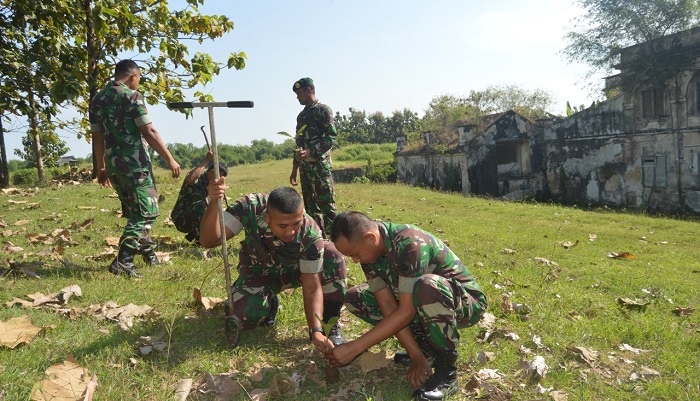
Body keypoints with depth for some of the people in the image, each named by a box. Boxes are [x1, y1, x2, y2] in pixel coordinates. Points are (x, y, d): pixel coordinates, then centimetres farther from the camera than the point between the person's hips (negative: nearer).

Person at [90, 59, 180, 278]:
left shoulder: (97, 99, 13)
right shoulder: (131, 96, -9)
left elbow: (97, 136, 16)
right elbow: (149, 132, -15)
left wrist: (101, 167, 23)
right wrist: (170, 159, -12)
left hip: (112, 165, 8)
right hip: (135, 163, -8)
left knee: (134, 211, 20)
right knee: (145, 213, -3)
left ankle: (148, 251, 33)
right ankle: (123, 261, -11)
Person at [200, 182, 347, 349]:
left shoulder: (310, 234, -34)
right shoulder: (250, 207, -34)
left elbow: (312, 287, -30)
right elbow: (209, 240, -36)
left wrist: (316, 331, -41)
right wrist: (213, 203, -54)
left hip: (293, 271, 0)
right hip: (258, 273, 0)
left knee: (333, 254, -30)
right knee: (244, 317, -28)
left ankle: (329, 325, -13)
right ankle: (269, 303, 8)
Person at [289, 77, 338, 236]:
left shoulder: (323, 110, -3)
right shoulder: (301, 115, 20)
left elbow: (331, 138, -14)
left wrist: (310, 152, -24)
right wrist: (294, 169, 20)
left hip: (320, 165, -8)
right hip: (304, 167, 8)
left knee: (326, 204, -9)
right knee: (310, 205, 9)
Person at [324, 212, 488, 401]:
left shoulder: (410, 244, -33)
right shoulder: (370, 249, -10)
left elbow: (406, 312, -33)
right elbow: (388, 306, -11)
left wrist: (354, 348, -30)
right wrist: (416, 355, -18)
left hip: (466, 302, -7)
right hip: (424, 300, 7)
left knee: (426, 286, -41)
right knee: (354, 298, -5)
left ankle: (446, 372, -19)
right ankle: (426, 342, 3)